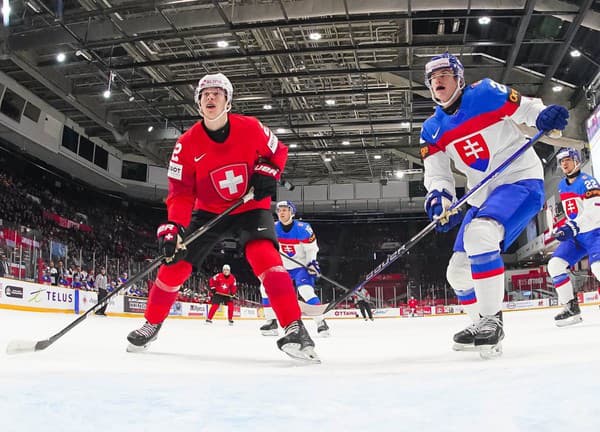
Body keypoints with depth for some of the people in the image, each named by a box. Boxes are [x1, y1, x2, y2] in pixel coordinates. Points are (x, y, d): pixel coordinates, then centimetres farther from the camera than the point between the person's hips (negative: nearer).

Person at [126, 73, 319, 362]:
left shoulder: (251, 128, -14)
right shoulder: (188, 142, -13)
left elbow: (278, 151, 4)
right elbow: (181, 191, -15)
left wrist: (268, 171, -17)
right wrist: (173, 226, -29)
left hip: (250, 207, -2)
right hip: (209, 212, 2)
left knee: (263, 254, -29)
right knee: (176, 264, -1)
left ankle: (294, 328, -28)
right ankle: (152, 324, 22)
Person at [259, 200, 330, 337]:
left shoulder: (302, 228, -19)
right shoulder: (273, 228, -6)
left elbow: (312, 248, -11)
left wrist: (312, 263, -23)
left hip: (302, 266, -5)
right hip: (283, 267, 6)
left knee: (306, 290, -29)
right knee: (266, 287, -5)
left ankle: (321, 323, -19)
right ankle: (271, 322, 5)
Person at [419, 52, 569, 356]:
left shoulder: (485, 93, -8)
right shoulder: (432, 129, 6)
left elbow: (526, 108, -3)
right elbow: (436, 173, -1)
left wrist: (546, 117, -25)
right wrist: (439, 198, -21)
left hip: (521, 181, -7)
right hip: (483, 196, 7)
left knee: (478, 234, -33)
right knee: (458, 270, 5)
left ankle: (491, 321, -21)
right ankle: (482, 324, 27)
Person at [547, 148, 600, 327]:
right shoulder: (562, 186, 11)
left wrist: (573, 226, -35)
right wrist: (564, 227, 13)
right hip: (576, 237, 7)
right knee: (555, 264, -8)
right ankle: (571, 308, -3)